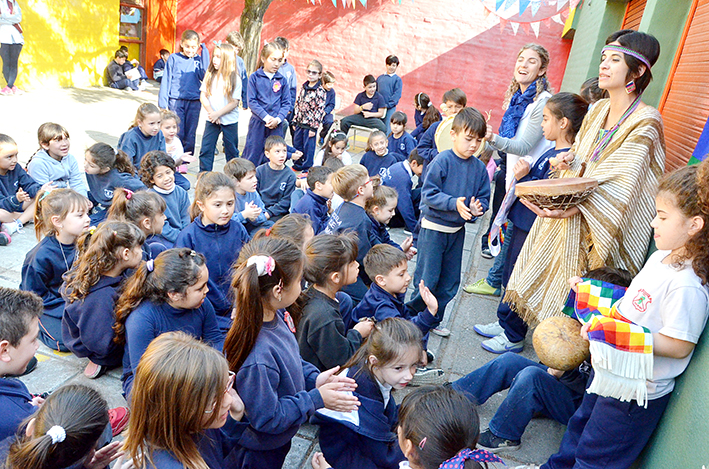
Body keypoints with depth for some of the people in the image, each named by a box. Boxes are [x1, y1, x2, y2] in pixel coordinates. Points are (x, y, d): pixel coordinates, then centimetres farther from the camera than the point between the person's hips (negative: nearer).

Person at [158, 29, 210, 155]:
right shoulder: (174, 58, 3)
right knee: (177, 134, -3)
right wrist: (163, 103, -1)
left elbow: (205, 76, -10)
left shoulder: (199, 60, 8)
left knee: (190, 136, 6)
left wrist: (205, 52, -7)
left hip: (194, 102, 2)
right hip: (176, 101, -2)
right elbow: (166, 81, 4)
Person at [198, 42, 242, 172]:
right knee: (206, 149, 2)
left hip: (230, 121, -2)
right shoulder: (210, 75, 2)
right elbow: (203, 96, 2)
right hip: (212, 119, 2)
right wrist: (211, 112, -11)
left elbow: (234, 102, -10)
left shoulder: (234, 79, -7)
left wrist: (218, 114, -15)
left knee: (231, 151, 9)